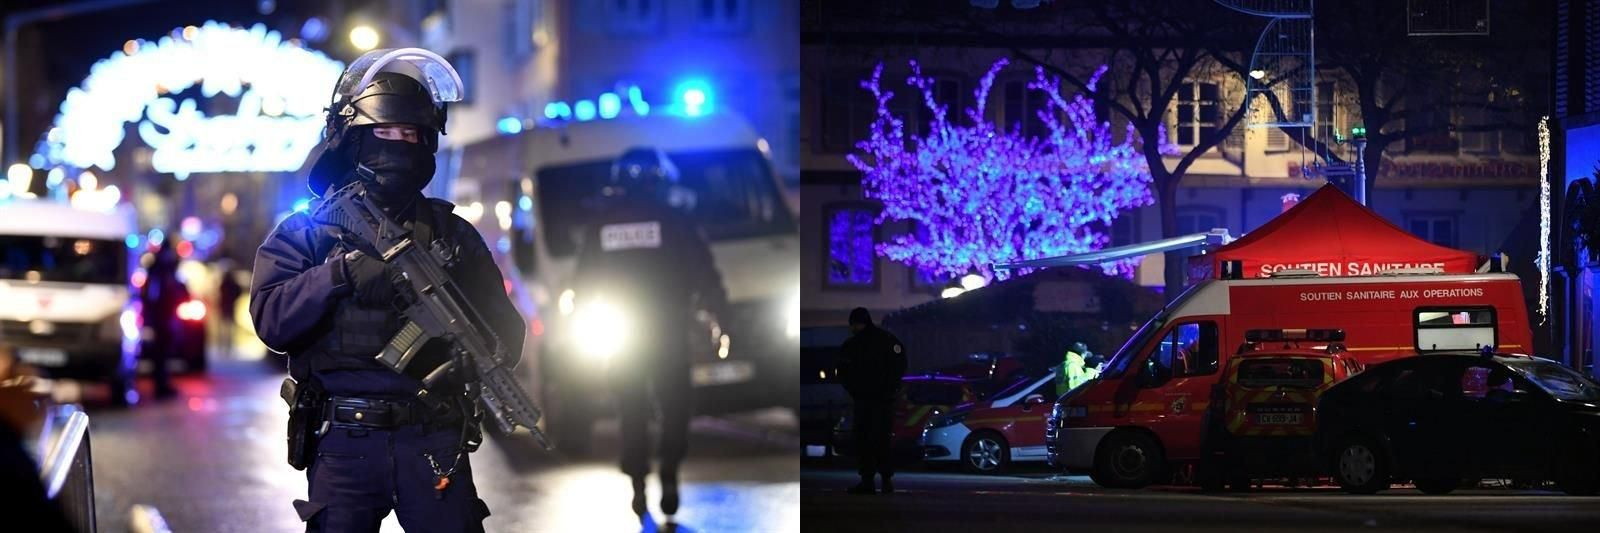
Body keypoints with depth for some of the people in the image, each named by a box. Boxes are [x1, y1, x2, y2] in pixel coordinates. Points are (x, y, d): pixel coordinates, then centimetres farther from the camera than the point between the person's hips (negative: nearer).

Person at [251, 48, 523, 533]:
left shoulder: (451, 233, 11)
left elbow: (505, 334, 8)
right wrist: (343, 273, -20)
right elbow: (272, 319, -8)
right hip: (343, 445, -1)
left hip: (434, 443, 1)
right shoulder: (304, 232, 7)